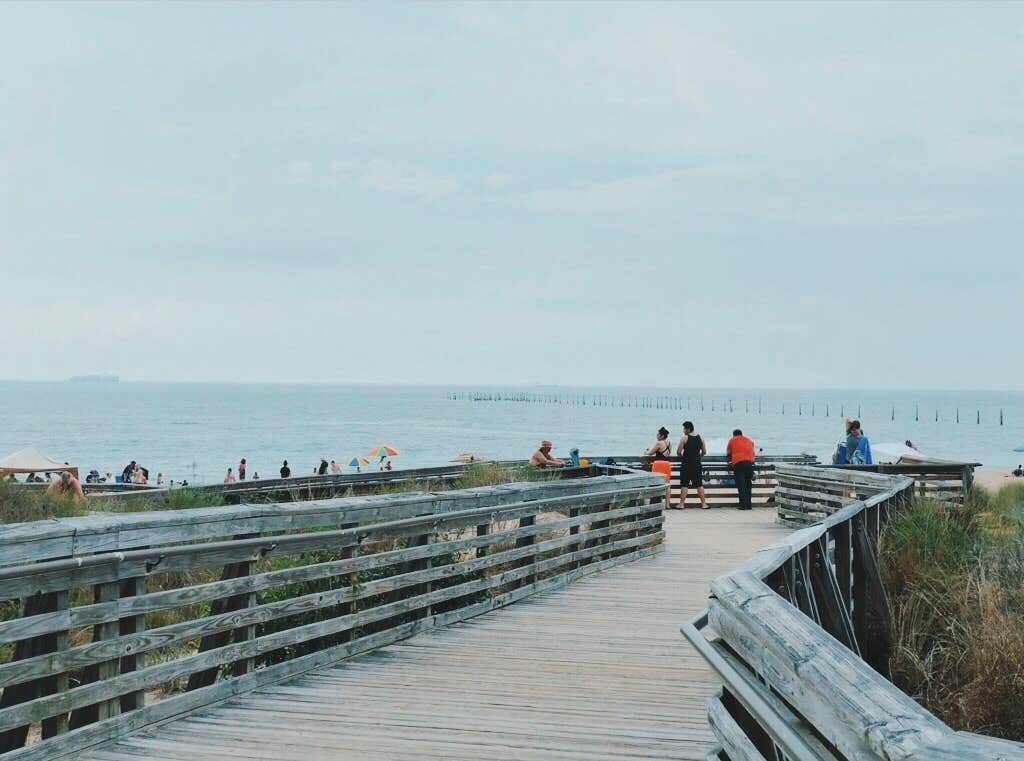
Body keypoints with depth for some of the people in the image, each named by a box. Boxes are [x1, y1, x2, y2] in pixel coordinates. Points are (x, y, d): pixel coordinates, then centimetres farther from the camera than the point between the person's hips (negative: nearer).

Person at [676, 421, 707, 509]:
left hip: (687, 464, -4)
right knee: (699, 484, 9)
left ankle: (681, 504, 1)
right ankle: (703, 503, 9)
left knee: (684, 485, 1)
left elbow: (678, 452, -10)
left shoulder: (684, 438, -10)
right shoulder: (701, 438, 4)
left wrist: (682, 456, 11)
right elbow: (704, 452, 9)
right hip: (697, 464, 4)